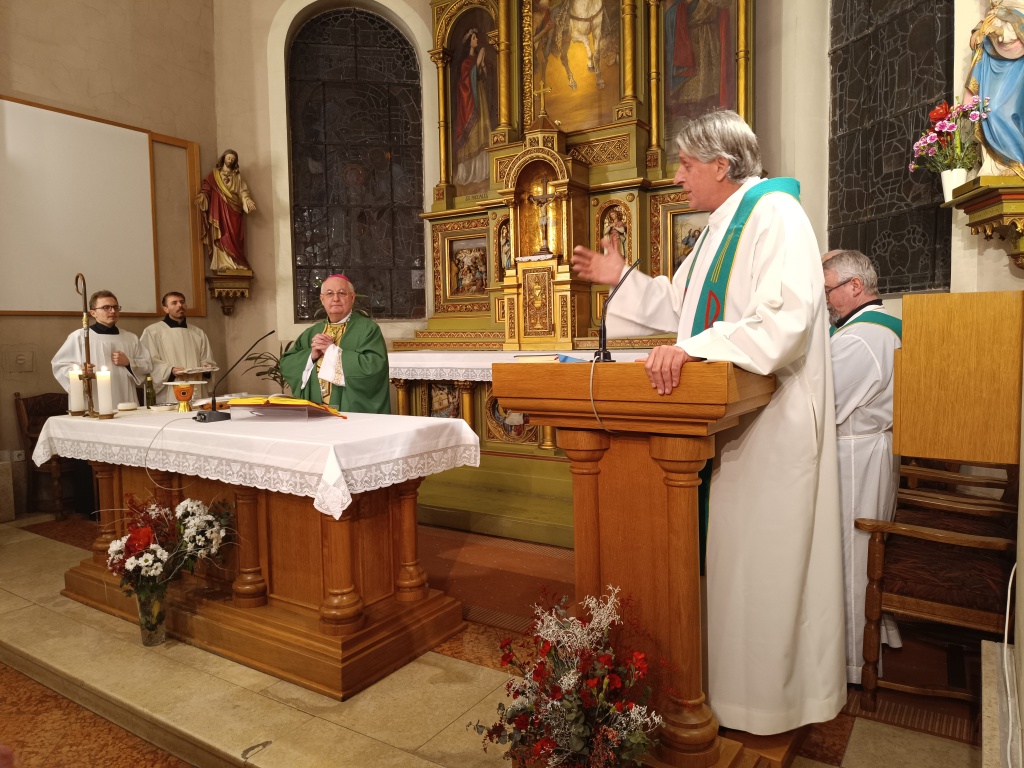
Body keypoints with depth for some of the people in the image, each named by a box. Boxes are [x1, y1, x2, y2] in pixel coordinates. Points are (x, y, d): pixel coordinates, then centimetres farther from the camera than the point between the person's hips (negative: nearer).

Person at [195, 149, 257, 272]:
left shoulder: (237, 176, 16)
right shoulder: (214, 174, 12)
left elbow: (242, 191, 6)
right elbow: (206, 188, 3)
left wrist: (247, 200, -14)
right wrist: (202, 196, -18)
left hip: (233, 210, 1)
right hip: (219, 210, -1)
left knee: (234, 236, -5)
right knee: (222, 236, -9)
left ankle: (236, 264, -6)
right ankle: (223, 265, -13)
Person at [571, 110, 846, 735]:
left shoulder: (775, 215, -11)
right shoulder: (723, 226, 19)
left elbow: (786, 316, -26)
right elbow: (682, 306, 24)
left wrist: (698, 348, -33)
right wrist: (623, 279, 17)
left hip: (771, 419, -9)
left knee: (765, 555, -1)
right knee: (731, 550, 14)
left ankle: (770, 691, 16)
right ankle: (733, 673, 28)